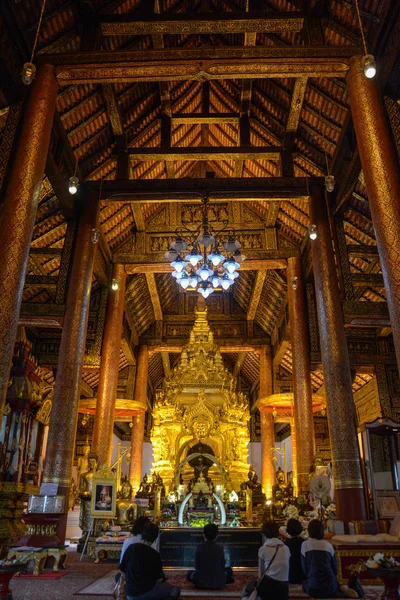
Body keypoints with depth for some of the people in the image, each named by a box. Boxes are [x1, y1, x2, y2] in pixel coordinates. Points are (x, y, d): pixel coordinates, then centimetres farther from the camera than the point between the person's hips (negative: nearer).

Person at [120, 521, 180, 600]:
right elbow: (159, 578, -7)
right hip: (146, 592, -5)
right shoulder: (154, 554, -13)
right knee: (175, 590, 7)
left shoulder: (131, 548, -5)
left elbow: (122, 569, 4)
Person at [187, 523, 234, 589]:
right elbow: (222, 566, 0)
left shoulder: (200, 547, -11)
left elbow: (196, 566, -3)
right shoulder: (220, 548, -10)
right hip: (218, 583, 2)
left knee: (189, 573, 28)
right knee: (228, 570, 31)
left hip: (201, 582, -2)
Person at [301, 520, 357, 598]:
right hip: (330, 586, 4)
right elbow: (335, 568, 12)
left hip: (314, 588, -4)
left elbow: (305, 568, 3)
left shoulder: (305, 544, -3)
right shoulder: (328, 545, 4)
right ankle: (341, 589, 2)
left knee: (304, 583, 30)